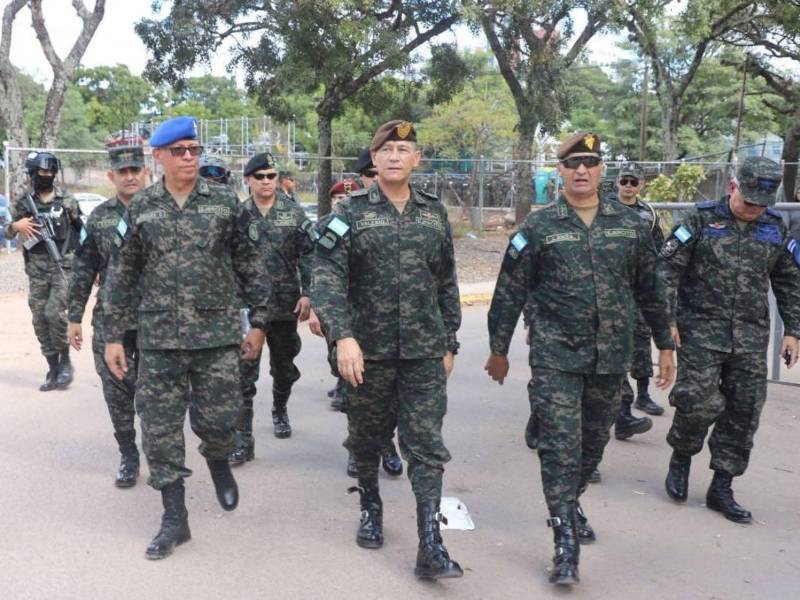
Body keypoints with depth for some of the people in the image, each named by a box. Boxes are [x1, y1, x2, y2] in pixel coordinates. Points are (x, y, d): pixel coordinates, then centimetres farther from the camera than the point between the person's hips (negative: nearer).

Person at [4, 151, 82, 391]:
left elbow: (82, 231, 10)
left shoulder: (67, 201, 3)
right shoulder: (23, 203, 7)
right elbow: (7, 234, 13)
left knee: (54, 312, -18)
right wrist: (15, 226, -10)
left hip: (63, 266, -3)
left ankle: (65, 361, 1)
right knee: (40, 320, 3)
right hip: (36, 269, 3)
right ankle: (53, 370, 14)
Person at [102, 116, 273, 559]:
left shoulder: (225, 201, 1)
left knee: (217, 419, 1)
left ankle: (218, 459, 38)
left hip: (219, 333, -1)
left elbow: (250, 265, 5)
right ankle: (174, 519, 17)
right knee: (160, 428, 3)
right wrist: (113, 336, 5)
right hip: (159, 338, 1)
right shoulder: (140, 208, 4)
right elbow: (120, 276, 7)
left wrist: (259, 322, 2)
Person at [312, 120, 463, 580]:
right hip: (369, 349, -1)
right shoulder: (351, 213, -3)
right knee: (367, 437, 14)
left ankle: (431, 546, -1)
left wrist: (449, 343, 12)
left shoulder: (435, 213, 7)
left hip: (425, 351, 1)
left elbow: (447, 284, 13)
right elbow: (327, 278, -12)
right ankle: (371, 507, 40)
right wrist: (343, 336, -25)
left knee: (427, 443, -3)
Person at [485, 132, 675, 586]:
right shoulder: (538, 227, -3)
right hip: (556, 357, -3)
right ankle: (566, 544, 0)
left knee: (594, 441, 16)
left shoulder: (631, 225, 5)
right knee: (561, 445, -7)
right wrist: (499, 349, 3)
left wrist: (666, 344, 13)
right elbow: (510, 292, 1)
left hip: (611, 357, 3)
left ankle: (572, 504, 40)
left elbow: (649, 289, 13)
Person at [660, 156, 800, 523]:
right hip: (701, 331, -4)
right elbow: (668, 270, -4)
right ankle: (681, 457, 19)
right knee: (699, 402, -11)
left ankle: (721, 488, 16)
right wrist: (667, 320, -11)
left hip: (751, 340, 4)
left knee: (744, 411, 3)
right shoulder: (701, 220, -3)